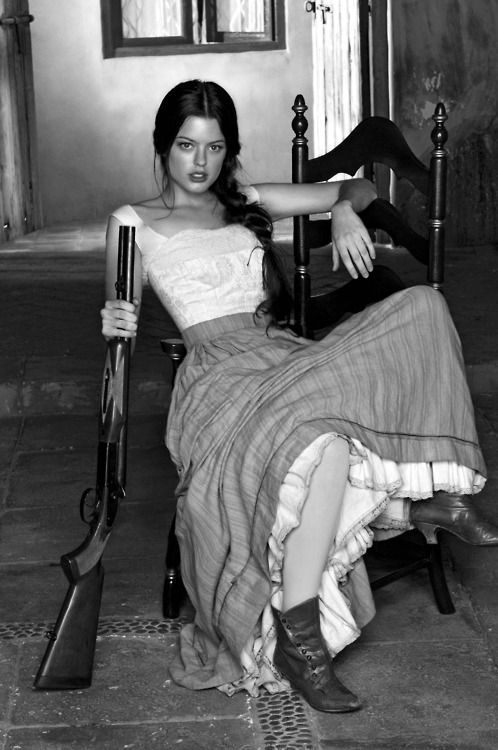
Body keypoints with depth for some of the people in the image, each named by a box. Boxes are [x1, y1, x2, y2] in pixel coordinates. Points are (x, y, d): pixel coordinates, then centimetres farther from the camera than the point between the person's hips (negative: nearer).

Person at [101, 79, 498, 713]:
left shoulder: (250, 204, 24)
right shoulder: (134, 223, 12)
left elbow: (359, 188, 25)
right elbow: (119, 319, 7)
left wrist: (345, 212, 0)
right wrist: (114, 325, -18)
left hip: (286, 354, 6)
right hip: (220, 374, -5)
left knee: (420, 307, -19)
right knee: (322, 440, -39)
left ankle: (434, 491, -17)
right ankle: (297, 640, -32)